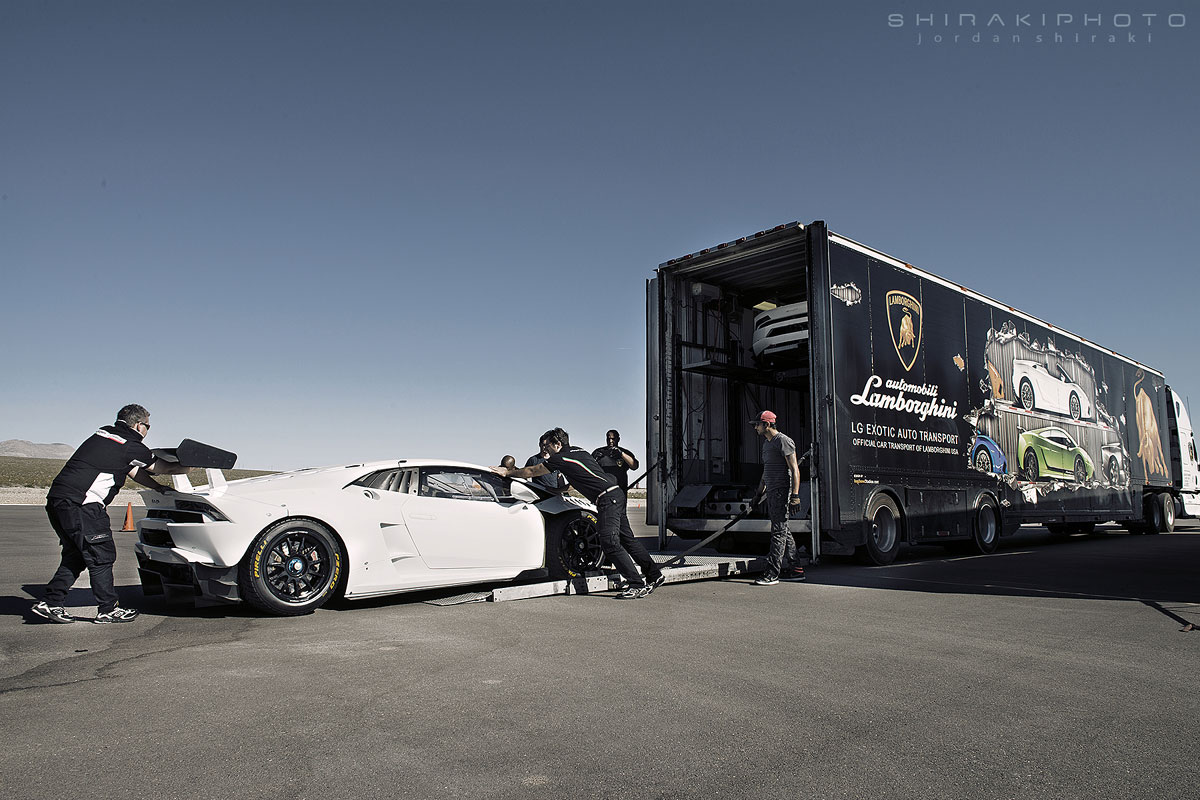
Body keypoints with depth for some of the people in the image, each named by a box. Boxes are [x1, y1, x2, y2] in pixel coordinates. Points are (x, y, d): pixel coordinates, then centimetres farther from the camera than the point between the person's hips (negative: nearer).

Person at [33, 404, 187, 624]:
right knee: (101, 556, 1)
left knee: (76, 556, 18)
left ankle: (50, 603, 20)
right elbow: (163, 468, 9)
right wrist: (184, 468, 28)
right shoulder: (131, 447, -6)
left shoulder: (103, 434, 19)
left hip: (56, 500, 9)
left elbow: (133, 471, 26)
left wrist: (159, 487, 26)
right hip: (81, 505, -9)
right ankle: (107, 610, 8)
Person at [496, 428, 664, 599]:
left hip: (607, 498, -9)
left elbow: (531, 472, 6)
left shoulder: (560, 459, -6)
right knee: (627, 538, 14)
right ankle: (654, 574, 21)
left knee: (610, 543, -13)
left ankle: (638, 585, -14)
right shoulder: (579, 451, 18)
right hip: (617, 493, 9)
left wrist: (507, 472, 19)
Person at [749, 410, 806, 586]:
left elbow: (794, 469, -16)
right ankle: (795, 569, 18)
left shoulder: (783, 441, -10)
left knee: (778, 531, -9)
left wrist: (795, 494, -23)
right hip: (772, 492, 10)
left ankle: (772, 573, -10)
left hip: (782, 491, -10)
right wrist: (759, 492, 29)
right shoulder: (767, 443, 19)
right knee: (783, 531, 11)